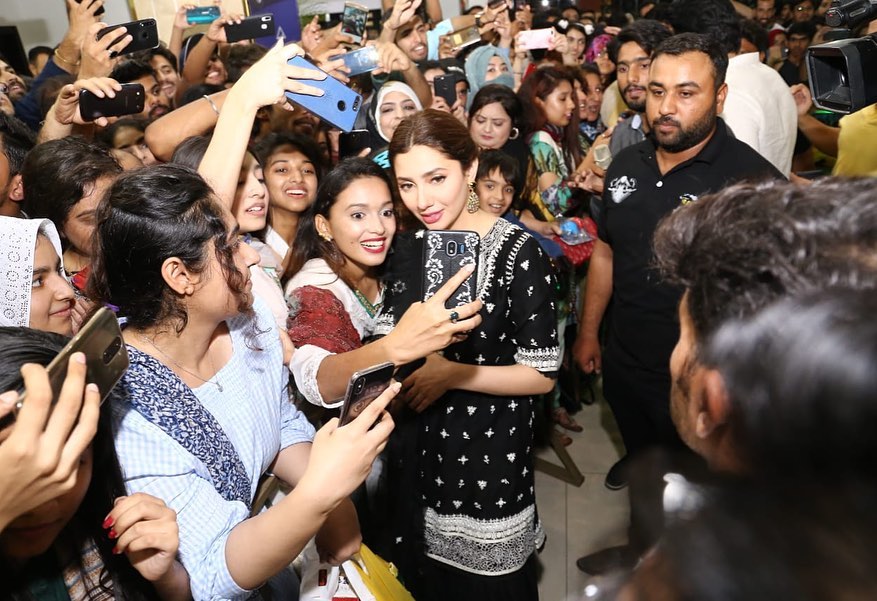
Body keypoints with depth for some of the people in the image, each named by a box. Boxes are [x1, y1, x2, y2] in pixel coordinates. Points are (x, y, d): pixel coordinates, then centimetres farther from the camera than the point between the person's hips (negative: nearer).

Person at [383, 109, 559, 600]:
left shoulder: (518, 253, -18)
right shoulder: (408, 250, 1)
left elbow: (542, 375, -16)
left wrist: (450, 374, -22)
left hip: (490, 452, -5)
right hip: (417, 449, 6)